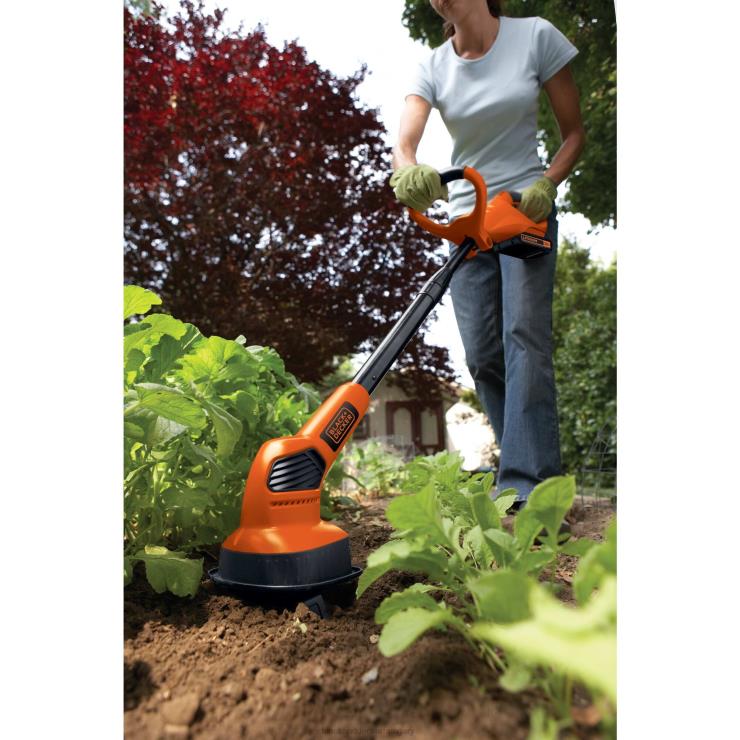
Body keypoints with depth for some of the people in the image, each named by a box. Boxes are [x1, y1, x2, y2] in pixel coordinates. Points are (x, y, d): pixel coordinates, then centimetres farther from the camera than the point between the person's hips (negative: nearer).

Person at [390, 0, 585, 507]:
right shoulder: (433, 68, 4)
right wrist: (408, 173, -37)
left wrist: (545, 186, -15)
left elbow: (575, 132, 3)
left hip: (526, 211, -3)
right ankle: (527, 458, 14)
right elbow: (404, 145, -13)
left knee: (524, 335, -18)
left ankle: (524, 482, -16)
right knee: (482, 354, -2)